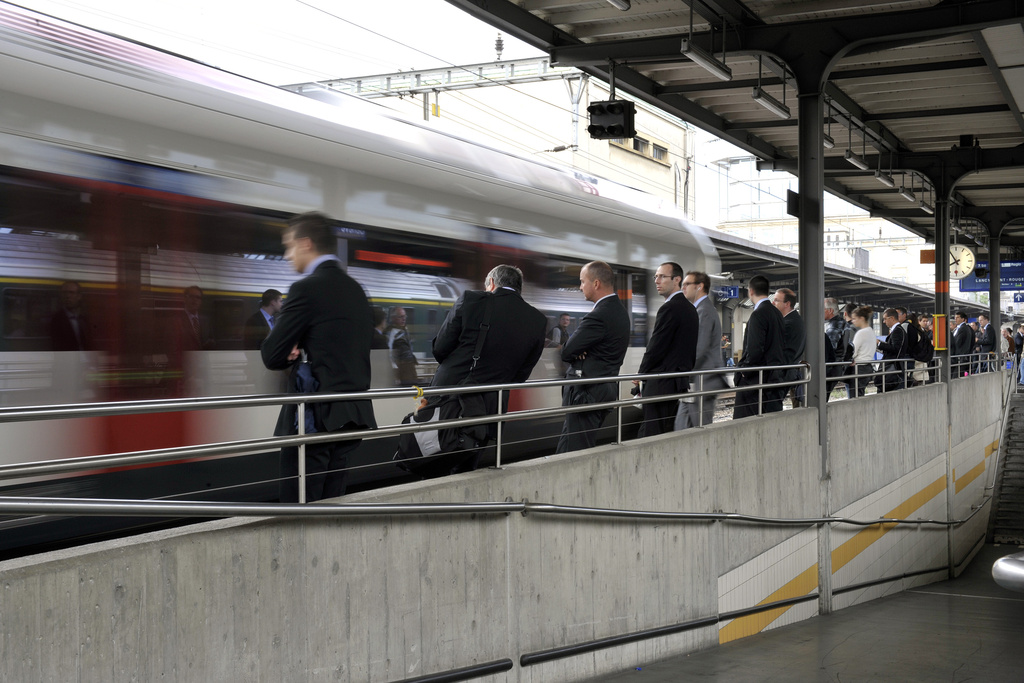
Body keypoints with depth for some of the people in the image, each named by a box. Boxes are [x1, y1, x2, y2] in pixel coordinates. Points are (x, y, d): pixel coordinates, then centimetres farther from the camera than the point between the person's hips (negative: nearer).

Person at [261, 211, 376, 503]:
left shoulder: (307, 288, -11)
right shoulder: (355, 290, 13)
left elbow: (272, 356, -10)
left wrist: (293, 354, 10)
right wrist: (303, 353, 5)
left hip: (316, 416, -8)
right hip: (353, 415, 8)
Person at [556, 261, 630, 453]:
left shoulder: (600, 315, -19)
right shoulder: (619, 311, 13)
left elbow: (567, 352, -16)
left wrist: (577, 354, 4)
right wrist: (579, 352, -6)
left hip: (586, 392, -10)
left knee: (573, 452, -9)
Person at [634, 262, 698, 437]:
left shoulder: (669, 309, -14)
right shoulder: (690, 308, 15)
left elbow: (655, 348, -14)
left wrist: (641, 375, -1)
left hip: (661, 384, -10)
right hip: (681, 381, 10)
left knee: (651, 435, -9)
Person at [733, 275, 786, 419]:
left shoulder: (758, 314, -14)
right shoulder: (777, 313, 13)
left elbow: (755, 349, -20)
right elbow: (782, 346, 17)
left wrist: (743, 369, -9)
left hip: (756, 378, -9)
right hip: (774, 376, 9)